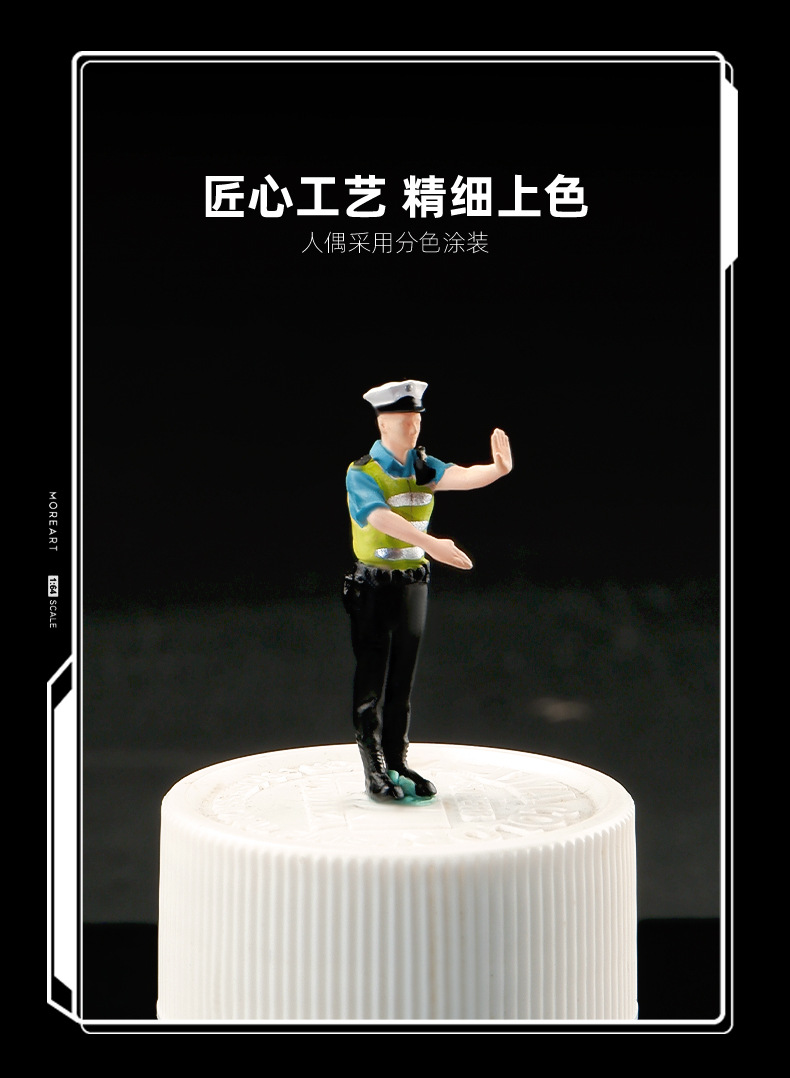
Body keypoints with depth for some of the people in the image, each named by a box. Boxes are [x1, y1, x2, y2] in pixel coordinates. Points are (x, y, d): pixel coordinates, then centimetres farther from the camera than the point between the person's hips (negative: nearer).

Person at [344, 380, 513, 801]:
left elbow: (461, 477, -17)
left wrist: (498, 468, -39)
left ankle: (396, 762, 22)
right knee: (371, 683, 0)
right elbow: (384, 520, -30)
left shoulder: (422, 466, 3)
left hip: (413, 584, 5)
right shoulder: (361, 474, -13)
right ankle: (375, 771, 9)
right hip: (373, 586, -5)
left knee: (402, 681, 12)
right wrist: (432, 545, -44)